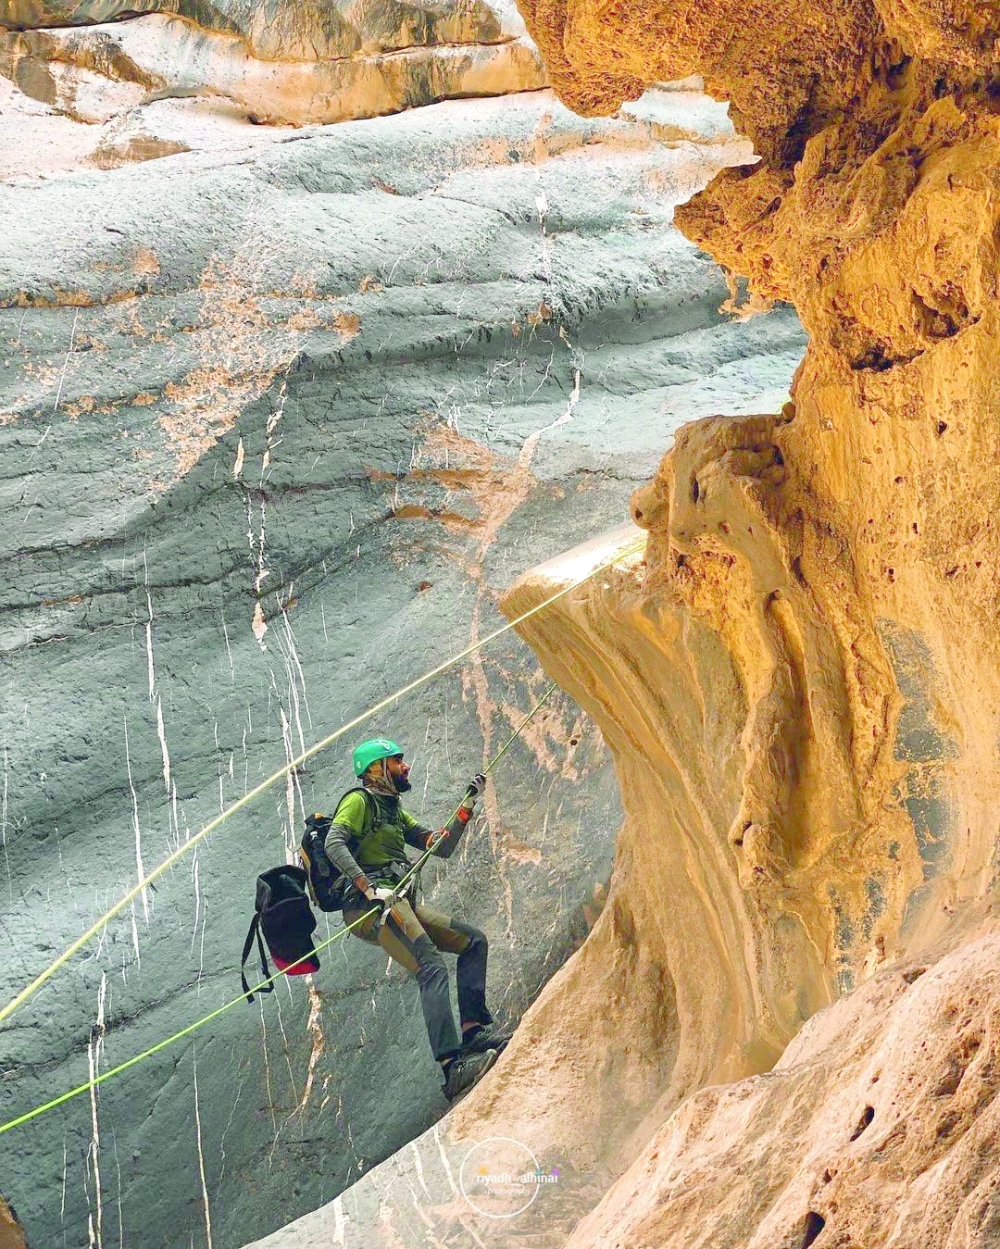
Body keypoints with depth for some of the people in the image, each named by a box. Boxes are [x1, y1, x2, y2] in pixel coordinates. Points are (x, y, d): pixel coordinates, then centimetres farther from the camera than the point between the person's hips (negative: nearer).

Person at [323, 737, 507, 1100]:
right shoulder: (359, 801, 0)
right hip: (374, 906, -10)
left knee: (473, 940, 7)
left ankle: (473, 1029, -2)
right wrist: (370, 889, -26)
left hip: (403, 904, 10)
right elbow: (334, 844, -17)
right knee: (433, 968, -24)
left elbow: (441, 847, 24)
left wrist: (468, 804, 16)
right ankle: (453, 1066, -35)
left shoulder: (395, 812, 27)